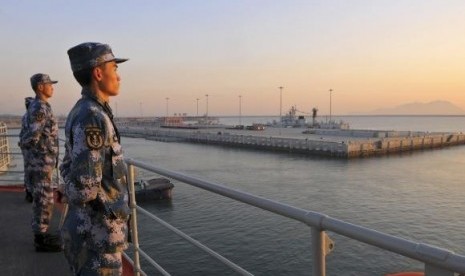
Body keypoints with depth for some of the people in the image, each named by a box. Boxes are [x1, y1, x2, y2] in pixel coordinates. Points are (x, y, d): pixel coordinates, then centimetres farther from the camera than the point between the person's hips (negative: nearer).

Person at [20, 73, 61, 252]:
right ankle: (41, 240, 7)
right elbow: (31, 138, -23)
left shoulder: (37, 107, 15)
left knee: (43, 199, 16)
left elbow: (27, 135, 21)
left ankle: (41, 234, 27)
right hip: (40, 163, -10)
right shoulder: (39, 108, -18)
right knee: (43, 200, -2)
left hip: (42, 162, 10)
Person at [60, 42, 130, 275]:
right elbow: (83, 185, -27)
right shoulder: (91, 118, -22)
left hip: (89, 229, 10)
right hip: (97, 236, -10)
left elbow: (69, 169, 18)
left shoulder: (83, 114, 10)